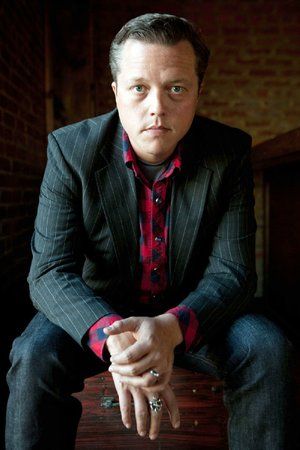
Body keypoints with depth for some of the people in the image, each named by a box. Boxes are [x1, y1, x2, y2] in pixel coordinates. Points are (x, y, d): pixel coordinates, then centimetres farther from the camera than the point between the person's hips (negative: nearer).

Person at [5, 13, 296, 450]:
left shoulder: (230, 152, -13)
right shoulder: (71, 149, -15)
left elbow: (232, 270, -15)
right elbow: (51, 271, -20)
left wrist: (171, 327, -37)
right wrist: (113, 337, -40)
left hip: (192, 312, 1)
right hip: (99, 310, 0)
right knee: (35, 356, -27)